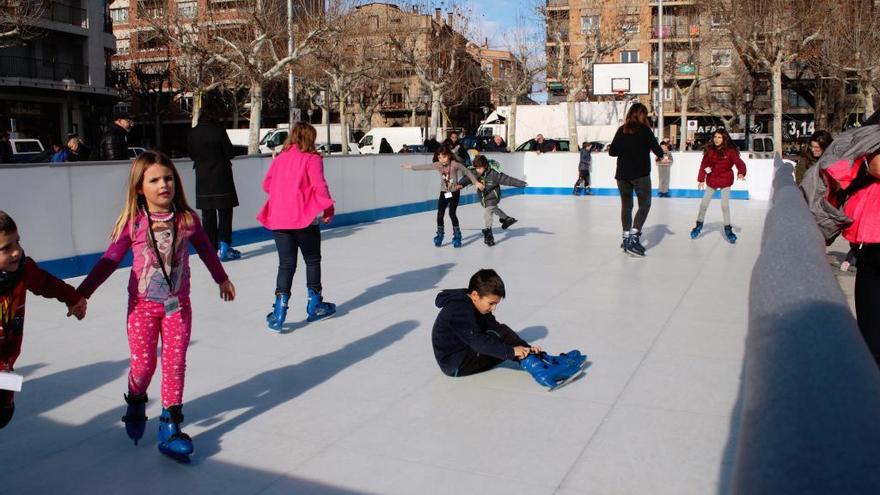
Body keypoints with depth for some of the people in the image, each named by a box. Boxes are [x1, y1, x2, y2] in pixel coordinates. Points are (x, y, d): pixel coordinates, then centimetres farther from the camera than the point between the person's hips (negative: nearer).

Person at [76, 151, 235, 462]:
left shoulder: (187, 220, -5)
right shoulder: (133, 223, -10)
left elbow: (206, 250, 11)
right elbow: (110, 261, -5)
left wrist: (222, 279, 23)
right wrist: (81, 293, -7)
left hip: (177, 305, 1)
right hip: (142, 305, -1)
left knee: (175, 363, 2)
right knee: (143, 364, 5)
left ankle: (170, 424, 13)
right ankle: (135, 403, 37)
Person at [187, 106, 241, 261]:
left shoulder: (192, 133, 0)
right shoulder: (219, 131, -13)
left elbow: (192, 154, 8)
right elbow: (230, 153, -7)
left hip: (203, 179, 4)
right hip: (221, 177, -4)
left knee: (207, 214, 10)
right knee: (225, 212, 4)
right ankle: (224, 248, 1)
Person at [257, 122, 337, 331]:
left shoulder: (279, 159, 11)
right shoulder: (311, 158, -4)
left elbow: (267, 184, 14)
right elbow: (319, 185, -14)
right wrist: (328, 209, -4)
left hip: (278, 219, 4)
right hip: (303, 219, -4)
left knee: (286, 264, 7)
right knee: (312, 260, 14)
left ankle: (279, 311, -5)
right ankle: (315, 305, 24)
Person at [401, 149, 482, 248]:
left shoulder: (455, 164, -15)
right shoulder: (438, 165, -5)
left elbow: (467, 172, -8)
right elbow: (425, 167, 0)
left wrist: (476, 182, -7)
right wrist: (411, 167, 1)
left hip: (454, 192, -4)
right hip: (443, 193, 4)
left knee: (452, 214, -9)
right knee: (440, 214, -1)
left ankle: (457, 235, 7)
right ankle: (439, 235, 14)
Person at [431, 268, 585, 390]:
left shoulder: (473, 306, 6)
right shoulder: (459, 310, -25)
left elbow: (495, 327, 0)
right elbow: (478, 341, -34)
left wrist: (525, 347, -12)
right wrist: (511, 351, -36)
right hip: (455, 365, -9)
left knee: (501, 332, -6)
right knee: (501, 335, -22)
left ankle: (547, 361, -12)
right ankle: (542, 372, -28)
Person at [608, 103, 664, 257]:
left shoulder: (621, 130, 3)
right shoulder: (644, 129, -7)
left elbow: (612, 152, 3)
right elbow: (656, 149, -6)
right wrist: (661, 154, 16)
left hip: (622, 174, 4)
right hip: (641, 174, -4)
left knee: (626, 205, 14)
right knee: (644, 204, 4)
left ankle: (626, 238, 16)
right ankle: (634, 236, -10)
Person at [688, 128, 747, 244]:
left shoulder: (731, 151, -16)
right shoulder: (709, 150, -9)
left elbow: (739, 163, -22)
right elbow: (704, 165, -3)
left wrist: (741, 173, -41)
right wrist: (701, 179, -5)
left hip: (725, 180, -3)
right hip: (712, 180, 3)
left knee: (725, 205, -2)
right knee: (704, 204, 10)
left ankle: (728, 229, 13)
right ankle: (699, 224, 29)